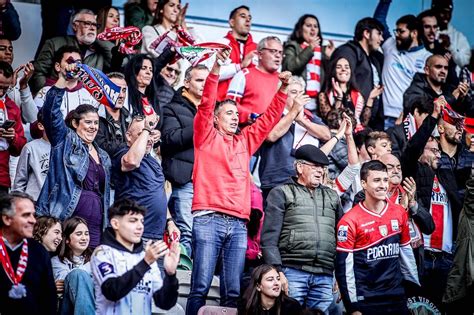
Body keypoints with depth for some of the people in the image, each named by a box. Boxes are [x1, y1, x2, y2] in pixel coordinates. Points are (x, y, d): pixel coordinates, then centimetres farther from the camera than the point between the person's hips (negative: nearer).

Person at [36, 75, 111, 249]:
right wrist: (63, 78, -19)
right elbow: (51, 110, -9)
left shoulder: (103, 156, 22)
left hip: (95, 221, 6)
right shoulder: (66, 142, 5)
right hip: (68, 217, -6)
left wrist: (106, 225, 20)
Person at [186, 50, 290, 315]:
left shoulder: (245, 142, 22)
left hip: (239, 225, 5)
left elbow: (269, 118, 23)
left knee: (234, 292, 1)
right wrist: (216, 69, -16)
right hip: (209, 220, -5)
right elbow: (206, 105, -5)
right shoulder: (206, 137, 9)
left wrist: (283, 88, 11)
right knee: (201, 287, -9)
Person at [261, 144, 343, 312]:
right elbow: (269, 238, -1)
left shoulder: (332, 196, 21)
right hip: (292, 272, -4)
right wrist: (277, 272, -11)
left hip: (325, 277, 4)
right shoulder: (281, 193, 7)